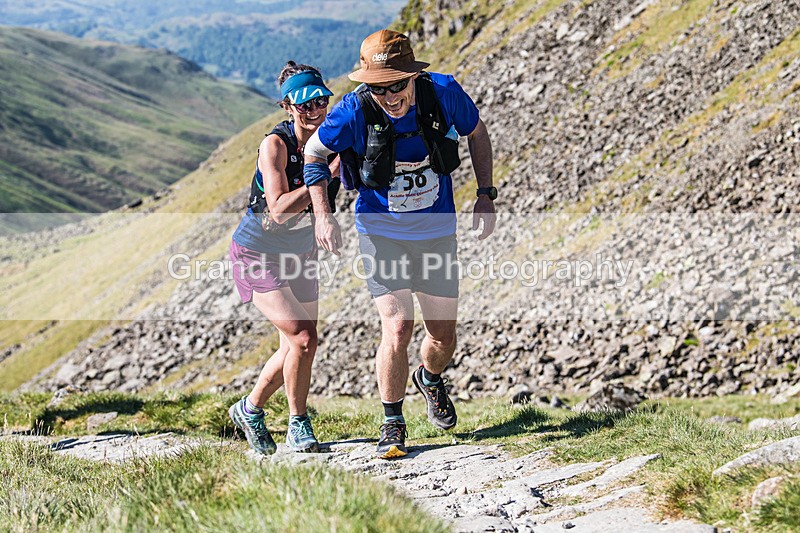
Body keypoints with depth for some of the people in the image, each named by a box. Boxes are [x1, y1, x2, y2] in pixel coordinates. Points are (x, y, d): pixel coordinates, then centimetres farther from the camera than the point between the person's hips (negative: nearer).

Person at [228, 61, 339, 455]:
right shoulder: (275, 145, -25)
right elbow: (280, 210, -33)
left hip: (300, 253, 7)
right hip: (258, 256, -7)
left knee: (297, 347, 12)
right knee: (303, 338, -16)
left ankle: (250, 409, 36)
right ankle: (298, 426, 2)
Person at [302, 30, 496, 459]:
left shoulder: (443, 93, -19)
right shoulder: (354, 111, -23)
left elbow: (477, 134, 3)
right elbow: (313, 153, -4)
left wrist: (485, 195, -3)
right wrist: (323, 215, -13)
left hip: (437, 230, 2)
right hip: (382, 231, -2)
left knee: (443, 336, 9)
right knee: (397, 328, -16)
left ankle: (430, 379, 45)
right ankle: (392, 424, 4)